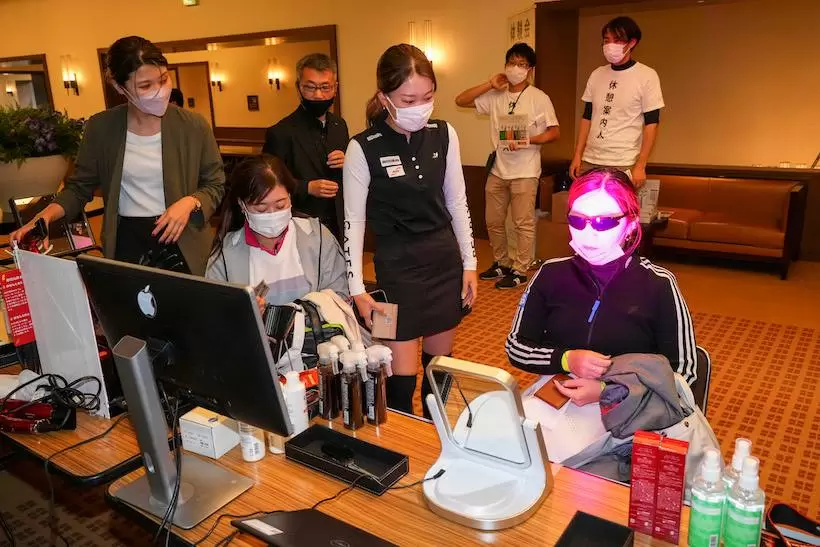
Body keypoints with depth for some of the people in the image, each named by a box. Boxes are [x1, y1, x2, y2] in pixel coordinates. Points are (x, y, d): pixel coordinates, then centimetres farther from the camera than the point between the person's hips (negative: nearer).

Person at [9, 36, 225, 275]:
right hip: (126, 241, 1)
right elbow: (79, 187, 5)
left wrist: (191, 202, -20)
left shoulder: (193, 125, -8)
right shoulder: (100, 128, -4)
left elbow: (215, 185, 0)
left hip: (183, 243, -1)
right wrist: (45, 216, -13)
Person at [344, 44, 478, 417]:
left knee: (440, 363, 16)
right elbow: (354, 221, -8)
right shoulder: (363, 149, -13)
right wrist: (357, 288, -9)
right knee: (401, 376, -2)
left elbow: (457, 202, 7)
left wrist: (469, 263, 7)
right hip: (398, 265, -4)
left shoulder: (444, 135, -2)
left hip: (445, 258, 4)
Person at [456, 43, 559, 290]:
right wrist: (489, 85, -3)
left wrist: (527, 141, -21)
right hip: (497, 169, 5)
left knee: (523, 223, -1)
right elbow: (461, 100, 3)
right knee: (493, 221, 12)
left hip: (525, 172, -5)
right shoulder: (495, 96, 6)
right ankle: (502, 263, 29)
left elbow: (554, 132, -6)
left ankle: (520, 270, 10)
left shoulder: (539, 98, -5)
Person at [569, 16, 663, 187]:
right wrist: (577, 156, 7)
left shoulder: (647, 76, -3)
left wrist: (640, 166, -11)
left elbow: (651, 123, -5)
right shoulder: (596, 74, 10)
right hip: (589, 162, 4)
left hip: (624, 166, -4)